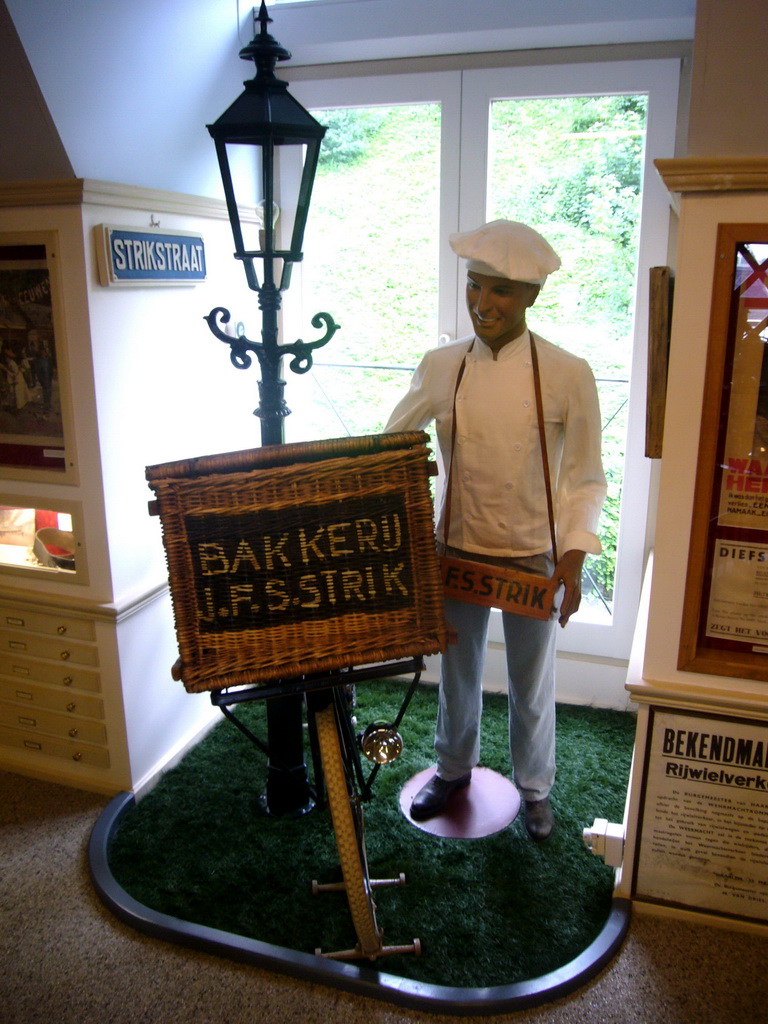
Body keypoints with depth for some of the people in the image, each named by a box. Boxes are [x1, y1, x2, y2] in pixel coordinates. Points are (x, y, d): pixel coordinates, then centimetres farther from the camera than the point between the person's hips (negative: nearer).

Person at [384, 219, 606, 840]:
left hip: (533, 556, -2)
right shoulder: (441, 367, -6)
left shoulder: (568, 375, -13)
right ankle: (454, 770, 46)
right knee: (458, 673, 21)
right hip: (457, 551, 2)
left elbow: (585, 479, -6)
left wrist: (575, 557, -16)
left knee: (532, 686, 16)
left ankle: (535, 789, 41)